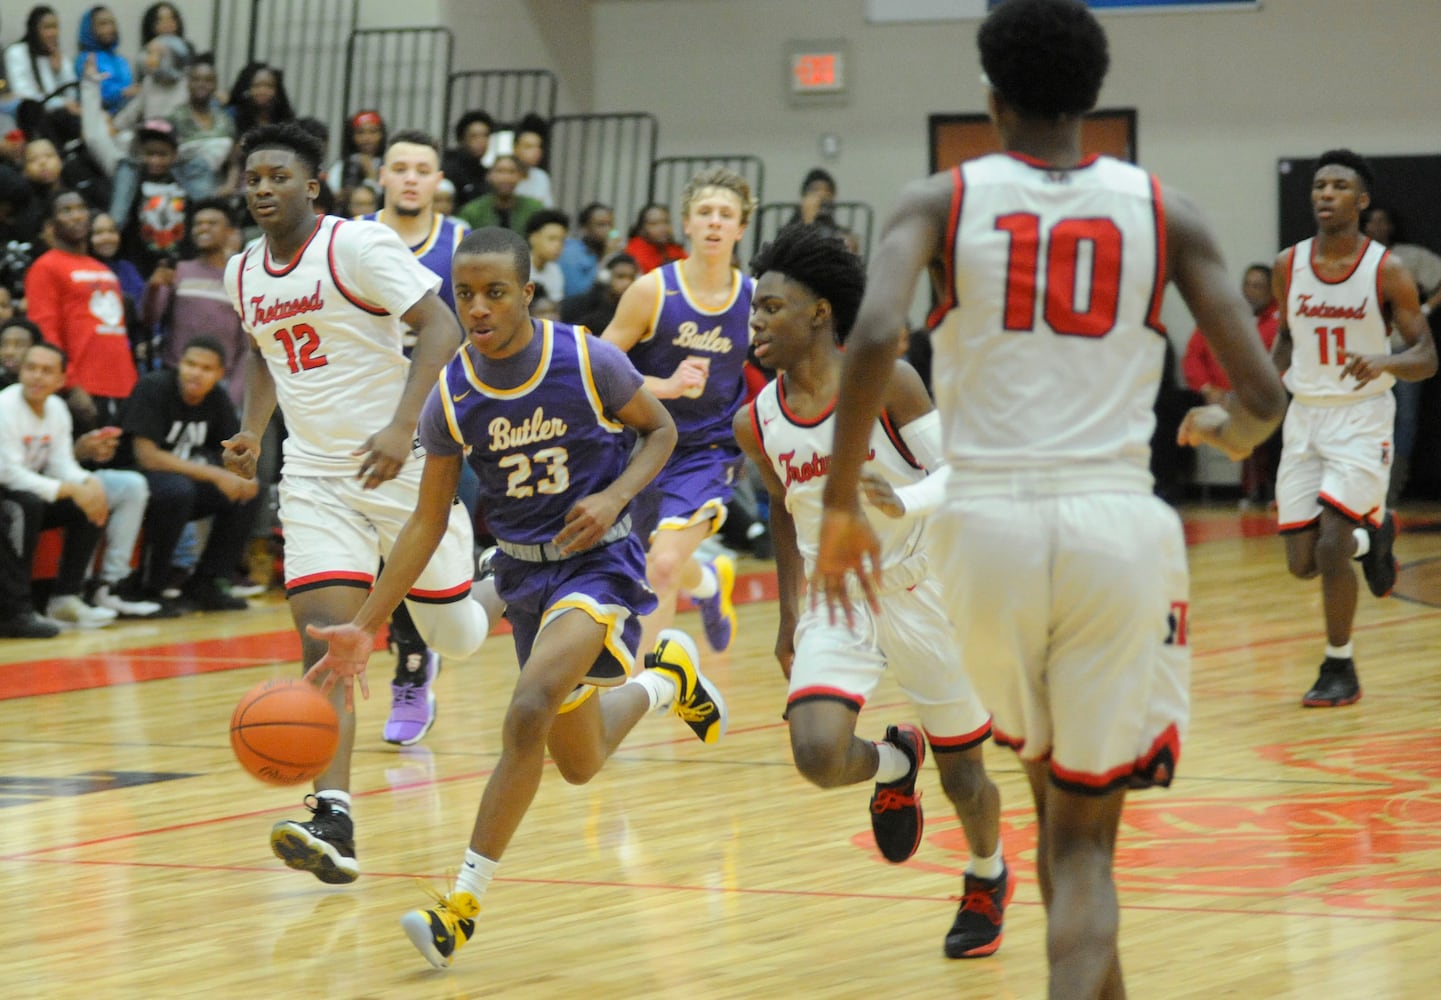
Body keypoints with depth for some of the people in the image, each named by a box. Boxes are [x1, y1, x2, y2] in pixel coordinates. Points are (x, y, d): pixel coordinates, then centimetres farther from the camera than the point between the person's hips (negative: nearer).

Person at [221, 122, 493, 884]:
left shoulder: (358, 245, -13)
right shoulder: (242, 273, 8)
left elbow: (440, 327, -18)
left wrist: (403, 427, -29)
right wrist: (250, 432, 8)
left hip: (401, 468, -4)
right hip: (315, 477, 4)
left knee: (453, 637, 7)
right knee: (322, 641, -13)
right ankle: (333, 826, -21)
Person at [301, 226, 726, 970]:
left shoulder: (587, 361, -17)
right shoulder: (450, 398, -9)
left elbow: (660, 430, 0)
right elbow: (427, 523, -1)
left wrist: (613, 497, -20)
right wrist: (363, 627, -6)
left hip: (598, 560, -5)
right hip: (523, 569, 5)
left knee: (529, 713, -27)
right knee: (578, 763, 14)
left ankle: (463, 902, -21)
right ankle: (666, 679, 46)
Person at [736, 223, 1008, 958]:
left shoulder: (886, 382, -16)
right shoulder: (757, 422, -2)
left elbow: (960, 471, -16)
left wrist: (904, 502, -36)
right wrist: (790, 615, 16)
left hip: (922, 591, -3)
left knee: (961, 772, 9)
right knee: (818, 754, -21)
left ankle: (987, 880, 41)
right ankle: (894, 762, 15)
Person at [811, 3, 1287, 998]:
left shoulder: (939, 201, 4)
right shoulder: (1162, 209, 6)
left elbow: (873, 339, -15)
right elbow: (1264, 393, 1)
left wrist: (842, 507, -5)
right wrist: (1230, 432, 25)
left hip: (988, 524, 1)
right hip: (1119, 525, -1)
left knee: (1054, 781, 28)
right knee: (1085, 834, 5)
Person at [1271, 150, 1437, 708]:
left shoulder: (1387, 270, -9)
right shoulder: (1288, 265, 2)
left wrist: (1385, 361, -28)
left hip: (1362, 417, -4)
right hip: (1305, 416, 4)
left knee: (1330, 545, -16)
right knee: (1301, 563, 2)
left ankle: (1340, 670, 3)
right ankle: (1370, 537, 36)